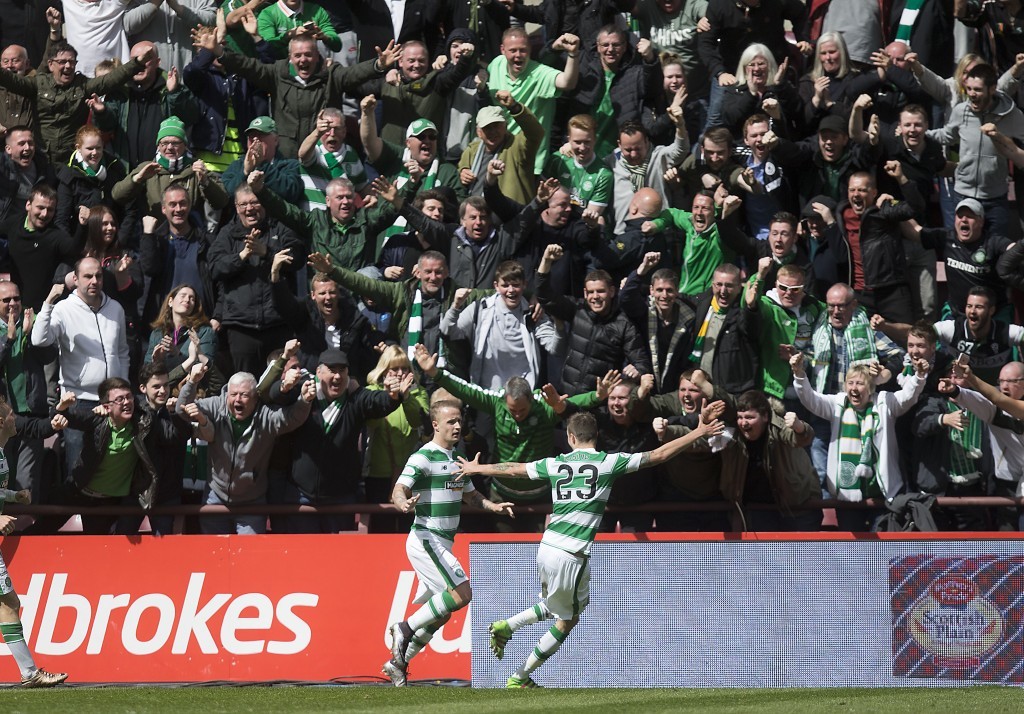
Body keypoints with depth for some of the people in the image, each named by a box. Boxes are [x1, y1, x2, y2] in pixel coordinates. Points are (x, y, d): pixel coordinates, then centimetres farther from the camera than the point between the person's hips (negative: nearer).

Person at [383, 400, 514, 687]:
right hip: (426, 539, -9)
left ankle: (398, 663, 17)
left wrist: (493, 506, 9)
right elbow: (398, 490, -22)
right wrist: (404, 504, -45)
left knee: (441, 613, 8)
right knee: (461, 593, -21)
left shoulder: (457, 458, 15)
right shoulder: (423, 458, -12)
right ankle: (404, 628, -10)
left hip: (443, 543, 9)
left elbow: (470, 495, 27)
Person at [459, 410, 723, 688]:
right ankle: (519, 678, 16)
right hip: (571, 556, -6)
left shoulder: (555, 464, 8)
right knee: (567, 620, 14)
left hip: (546, 548, 6)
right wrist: (698, 433, 8)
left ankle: (505, 626, 11)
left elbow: (514, 469, 21)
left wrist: (475, 468, 38)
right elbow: (659, 455, -1)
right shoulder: (608, 462, -3)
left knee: (556, 607, 30)